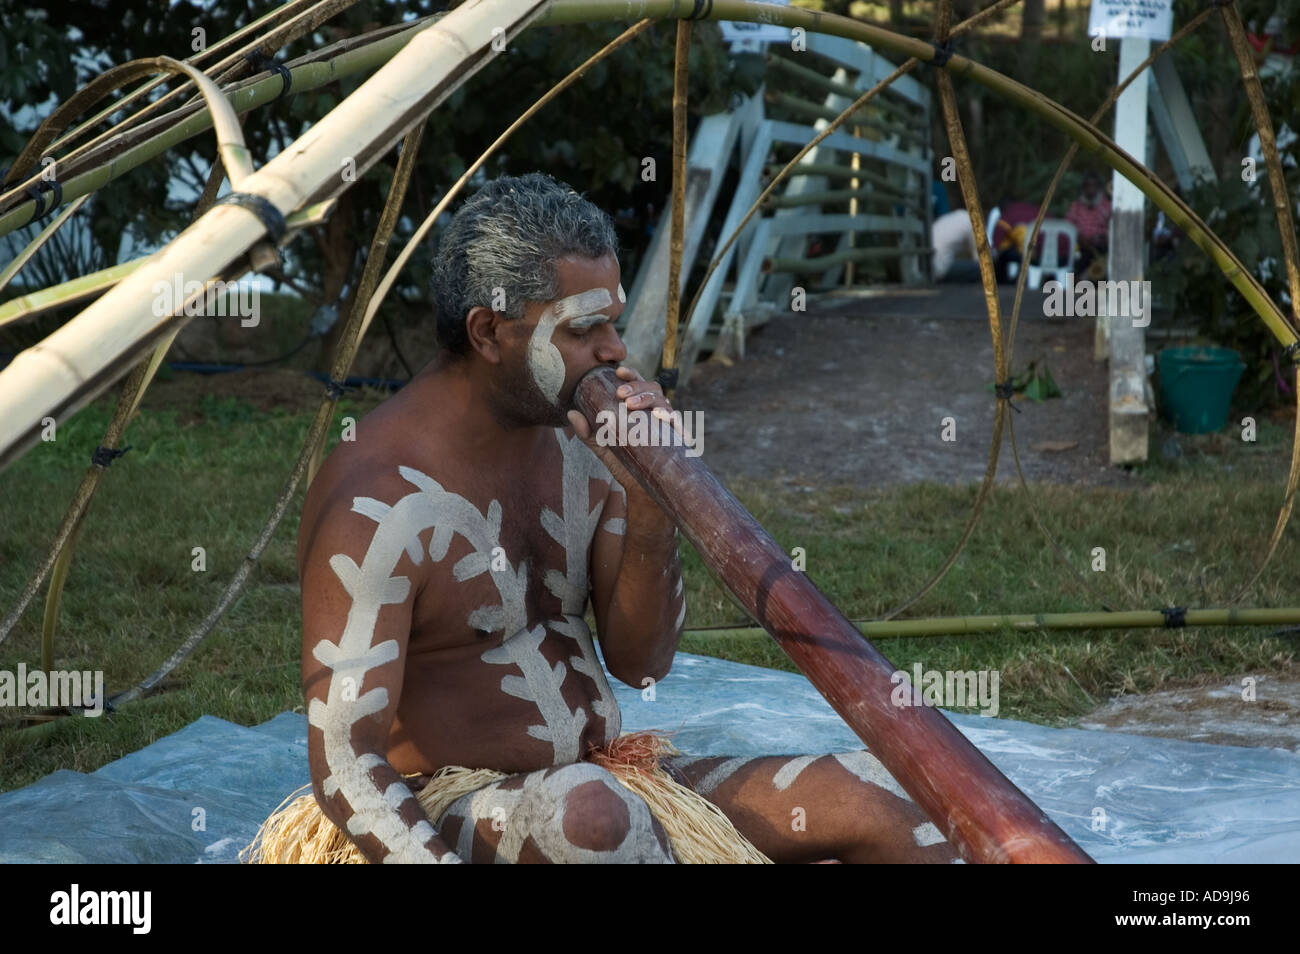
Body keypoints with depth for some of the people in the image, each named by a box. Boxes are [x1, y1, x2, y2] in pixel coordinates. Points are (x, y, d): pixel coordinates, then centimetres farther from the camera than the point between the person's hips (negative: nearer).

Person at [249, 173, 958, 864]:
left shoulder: (580, 439, 2)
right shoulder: (379, 505, -19)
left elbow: (640, 664, 6)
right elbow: (343, 764, -21)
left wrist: (648, 507, -11)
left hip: (613, 781, 7)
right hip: (451, 816, -6)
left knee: (874, 795, -12)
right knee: (590, 807, -41)